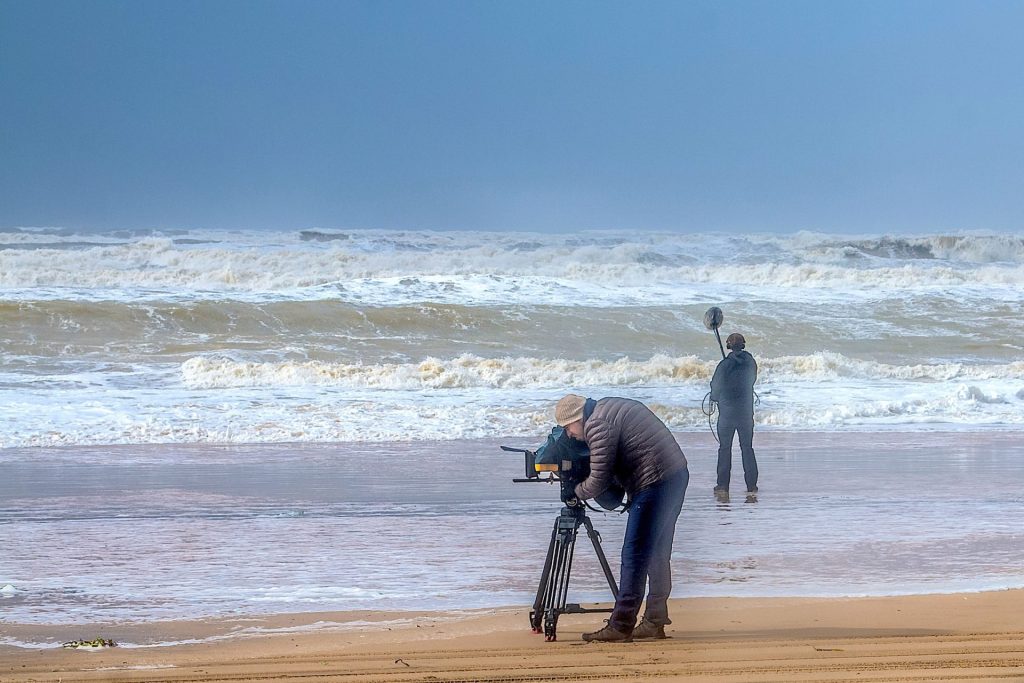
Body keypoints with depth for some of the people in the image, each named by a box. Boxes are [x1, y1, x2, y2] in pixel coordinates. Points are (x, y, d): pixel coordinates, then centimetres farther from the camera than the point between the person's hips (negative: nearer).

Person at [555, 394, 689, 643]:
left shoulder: (597, 425, -11)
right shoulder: (613, 407, 19)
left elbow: (598, 482, -11)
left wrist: (576, 492, 9)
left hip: (653, 482, -10)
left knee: (634, 557, -7)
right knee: (658, 555, 16)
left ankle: (621, 627, -6)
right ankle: (655, 622, 21)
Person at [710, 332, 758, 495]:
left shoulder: (725, 365, -14)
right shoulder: (751, 363, -4)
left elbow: (715, 386, -5)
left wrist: (715, 397, 18)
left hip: (727, 410, -3)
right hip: (747, 411, 3)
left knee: (725, 448, 7)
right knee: (747, 447, 10)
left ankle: (723, 484, 5)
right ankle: (752, 485, 7)